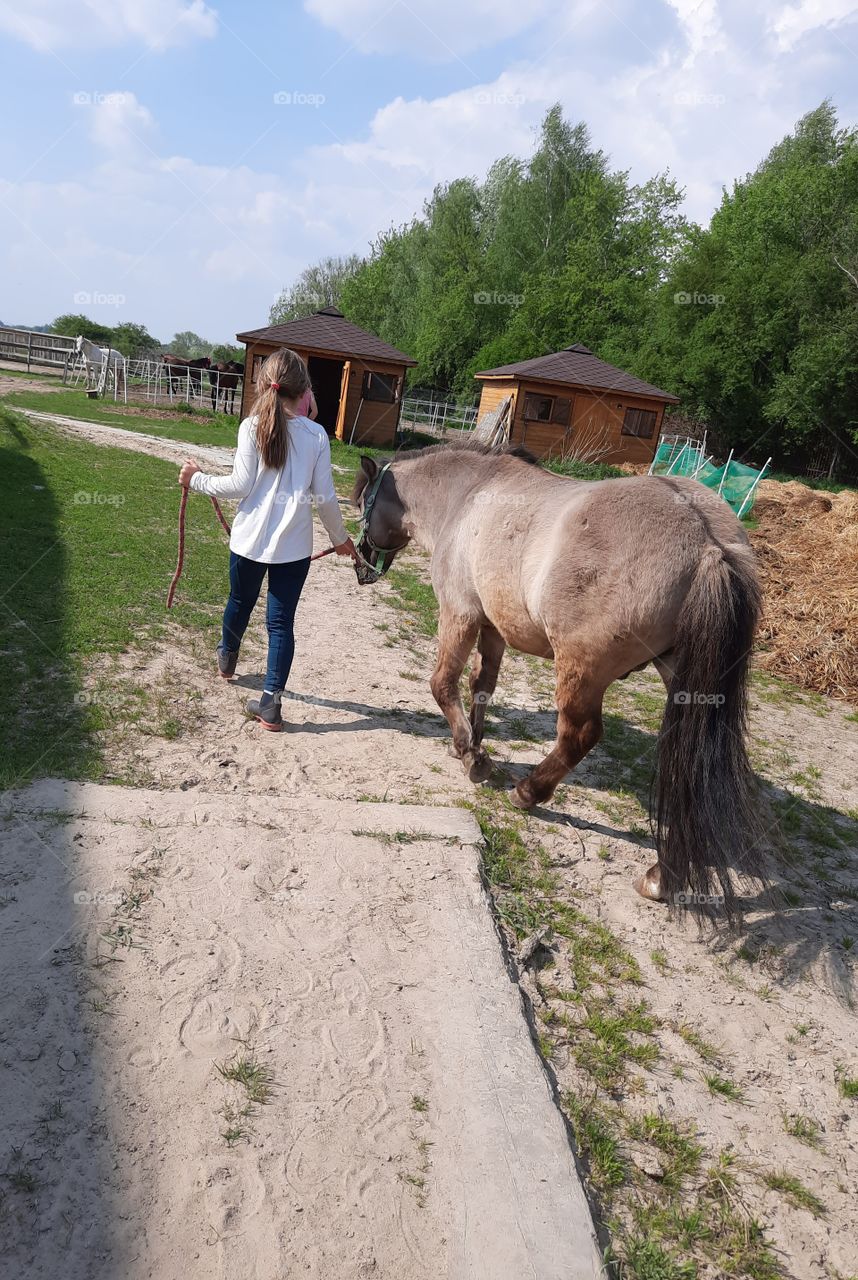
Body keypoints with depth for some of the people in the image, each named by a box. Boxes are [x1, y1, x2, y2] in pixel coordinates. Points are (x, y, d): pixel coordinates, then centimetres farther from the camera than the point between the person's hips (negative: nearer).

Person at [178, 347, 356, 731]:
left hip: (250, 539, 1)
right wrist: (340, 537, 12)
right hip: (294, 545, -1)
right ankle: (271, 703, 2)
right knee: (282, 622, 4)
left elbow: (240, 485, -9)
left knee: (240, 601, 24)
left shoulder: (252, 427, -6)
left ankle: (227, 659, 52)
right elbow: (324, 497, -2)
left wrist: (197, 480, 6)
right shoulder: (316, 435, -3)